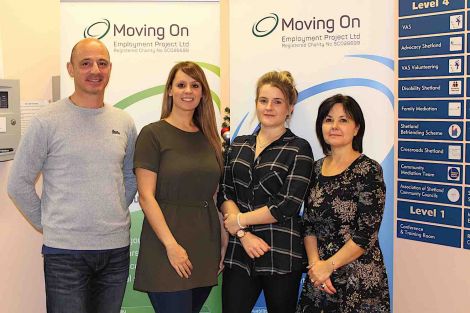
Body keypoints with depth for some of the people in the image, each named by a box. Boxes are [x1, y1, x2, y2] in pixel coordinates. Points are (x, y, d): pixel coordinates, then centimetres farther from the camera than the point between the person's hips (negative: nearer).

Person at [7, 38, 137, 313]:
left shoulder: (124, 122, 6)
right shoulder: (47, 122, -7)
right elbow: (19, 185, -3)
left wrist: (117, 213, 9)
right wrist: (46, 224, 1)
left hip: (117, 248, 4)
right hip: (65, 250, -4)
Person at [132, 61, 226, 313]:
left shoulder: (209, 138, 12)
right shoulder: (153, 134, -4)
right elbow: (146, 196, -10)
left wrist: (223, 239, 7)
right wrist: (171, 245, -16)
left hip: (206, 249, 5)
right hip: (168, 250, -5)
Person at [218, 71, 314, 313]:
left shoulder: (299, 149, -3)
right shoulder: (238, 145, 11)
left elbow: (288, 206, -12)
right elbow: (224, 194, 4)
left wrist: (240, 220, -6)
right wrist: (244, 235, -10)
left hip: (281, 255, -3)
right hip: (239, 252, 3)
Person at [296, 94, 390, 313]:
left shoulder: (368, 170, -10)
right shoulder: (317, 169, 6)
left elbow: (367, 234, -14)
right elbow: (309, 224, 5)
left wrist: (328, 266, -12)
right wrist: (315, 264, -8)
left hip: (359, 279, -5)